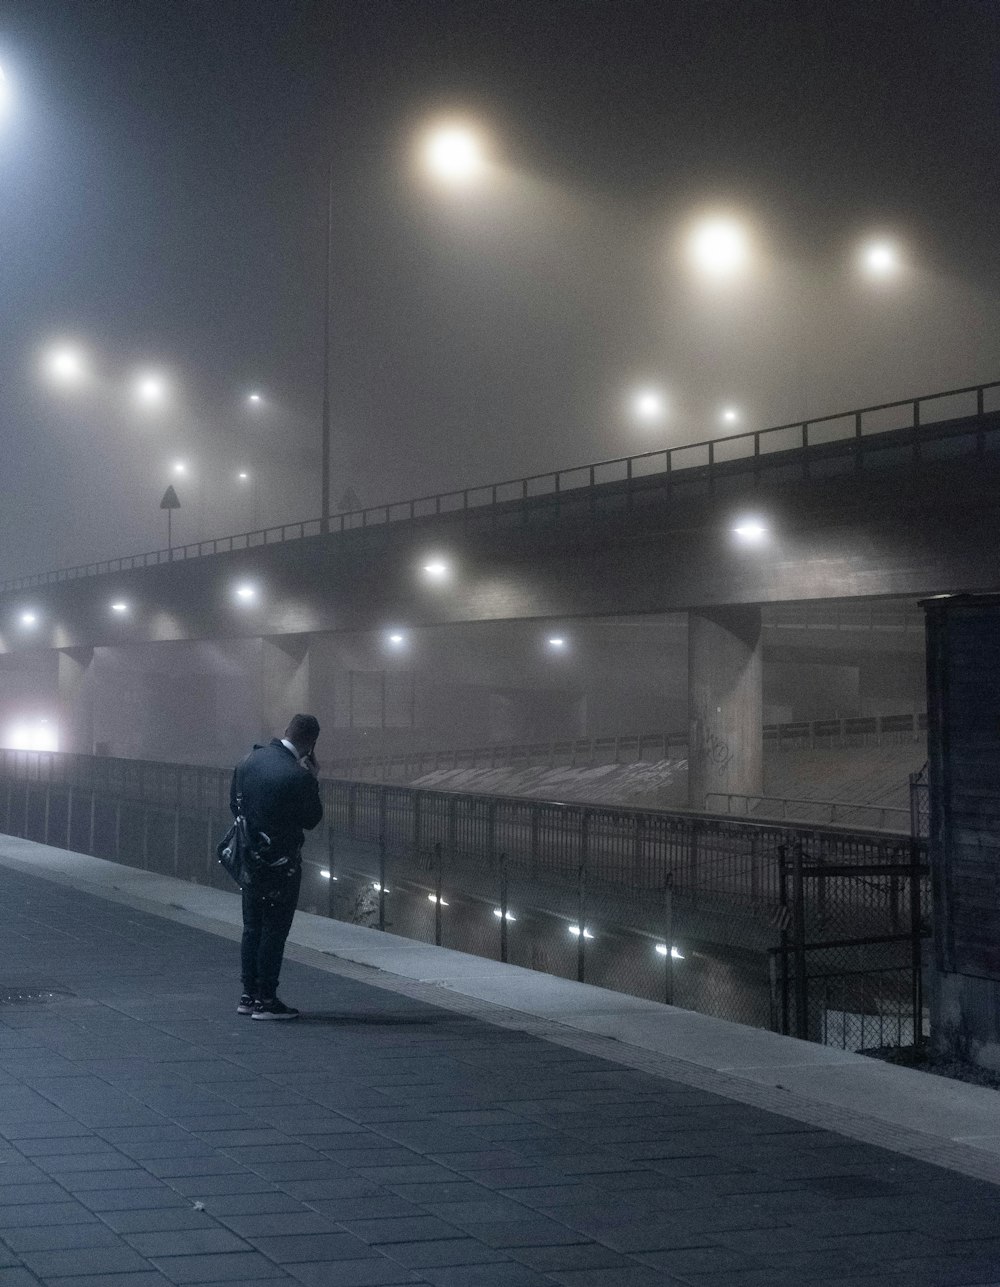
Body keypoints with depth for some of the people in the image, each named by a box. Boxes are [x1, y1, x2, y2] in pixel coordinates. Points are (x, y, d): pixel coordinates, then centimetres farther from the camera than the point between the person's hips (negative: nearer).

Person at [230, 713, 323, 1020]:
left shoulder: (249, 761, -1)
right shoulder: (298, 776, -22)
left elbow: (234, 805, 8)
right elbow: (312, 819, -9)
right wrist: (312, 780, -5)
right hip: (281, 862, -7)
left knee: (252, 927, 15)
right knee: (274, 931, 2)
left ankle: (249, 995, 21)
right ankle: (266, 1000, 6)